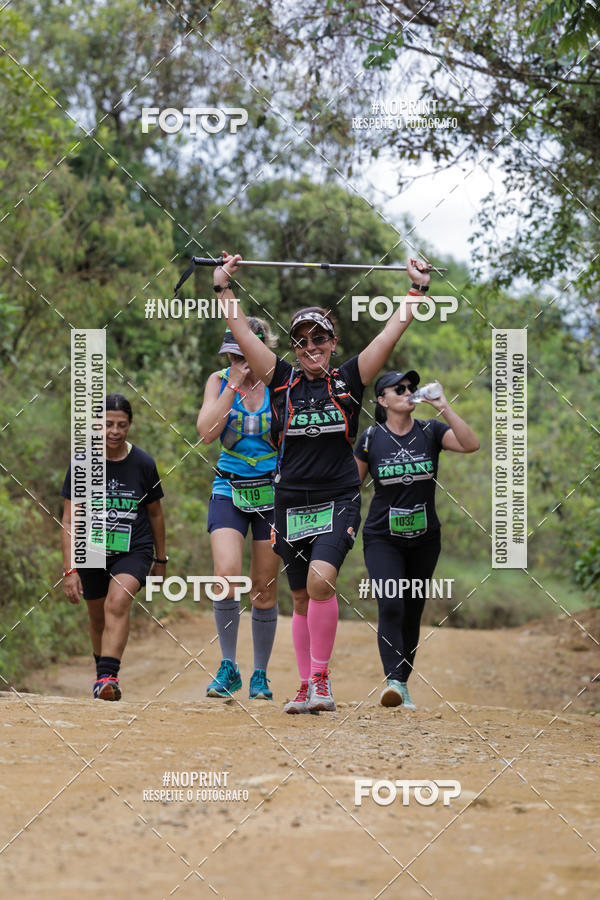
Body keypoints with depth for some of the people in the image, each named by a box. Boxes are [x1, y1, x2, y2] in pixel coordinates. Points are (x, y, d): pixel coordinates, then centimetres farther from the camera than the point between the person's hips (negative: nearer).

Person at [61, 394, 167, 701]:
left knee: (117, 603, -26)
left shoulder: (144, 464, -5)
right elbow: (69, 520, -5)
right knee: (98, 618, 14)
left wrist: (160, 559, 17)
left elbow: (155, 514, 9)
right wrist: (69, 569, -12)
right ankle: (102, 672, 39)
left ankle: (107, 676, -34)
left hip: (134, 551, -2)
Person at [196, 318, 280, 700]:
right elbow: (207, 432, -13)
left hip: (272, 492, 0)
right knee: (227, 574, -21)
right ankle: (229, 668, -8)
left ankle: (260, 675, 18)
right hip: (229, 490, 0)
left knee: (264, 590, 3)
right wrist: (234, 384, -14)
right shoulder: (219, 381, 2)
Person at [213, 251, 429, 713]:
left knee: (321, 581, -24)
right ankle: (308, 688, 20)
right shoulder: (282, 380, 6)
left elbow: (394, 330, 2)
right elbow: (242, 331, 5)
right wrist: (224, 286, 1)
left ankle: (321, 679, -17)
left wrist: (419, 288, -1)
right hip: (291, 502, 3)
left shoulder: (349, 380, 3)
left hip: (338, 502, -3)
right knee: (302, 598, 9)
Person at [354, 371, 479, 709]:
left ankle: (403, 683, 20)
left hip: (425, 539, 2)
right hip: (383, 538, -2)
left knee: (413, 612, 8)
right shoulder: (371, 439, -3)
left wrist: (444, 407, -22)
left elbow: (471, 444, -18)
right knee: (390, 606, -20)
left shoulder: (431, 432, -2)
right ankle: (393, 681, -27)